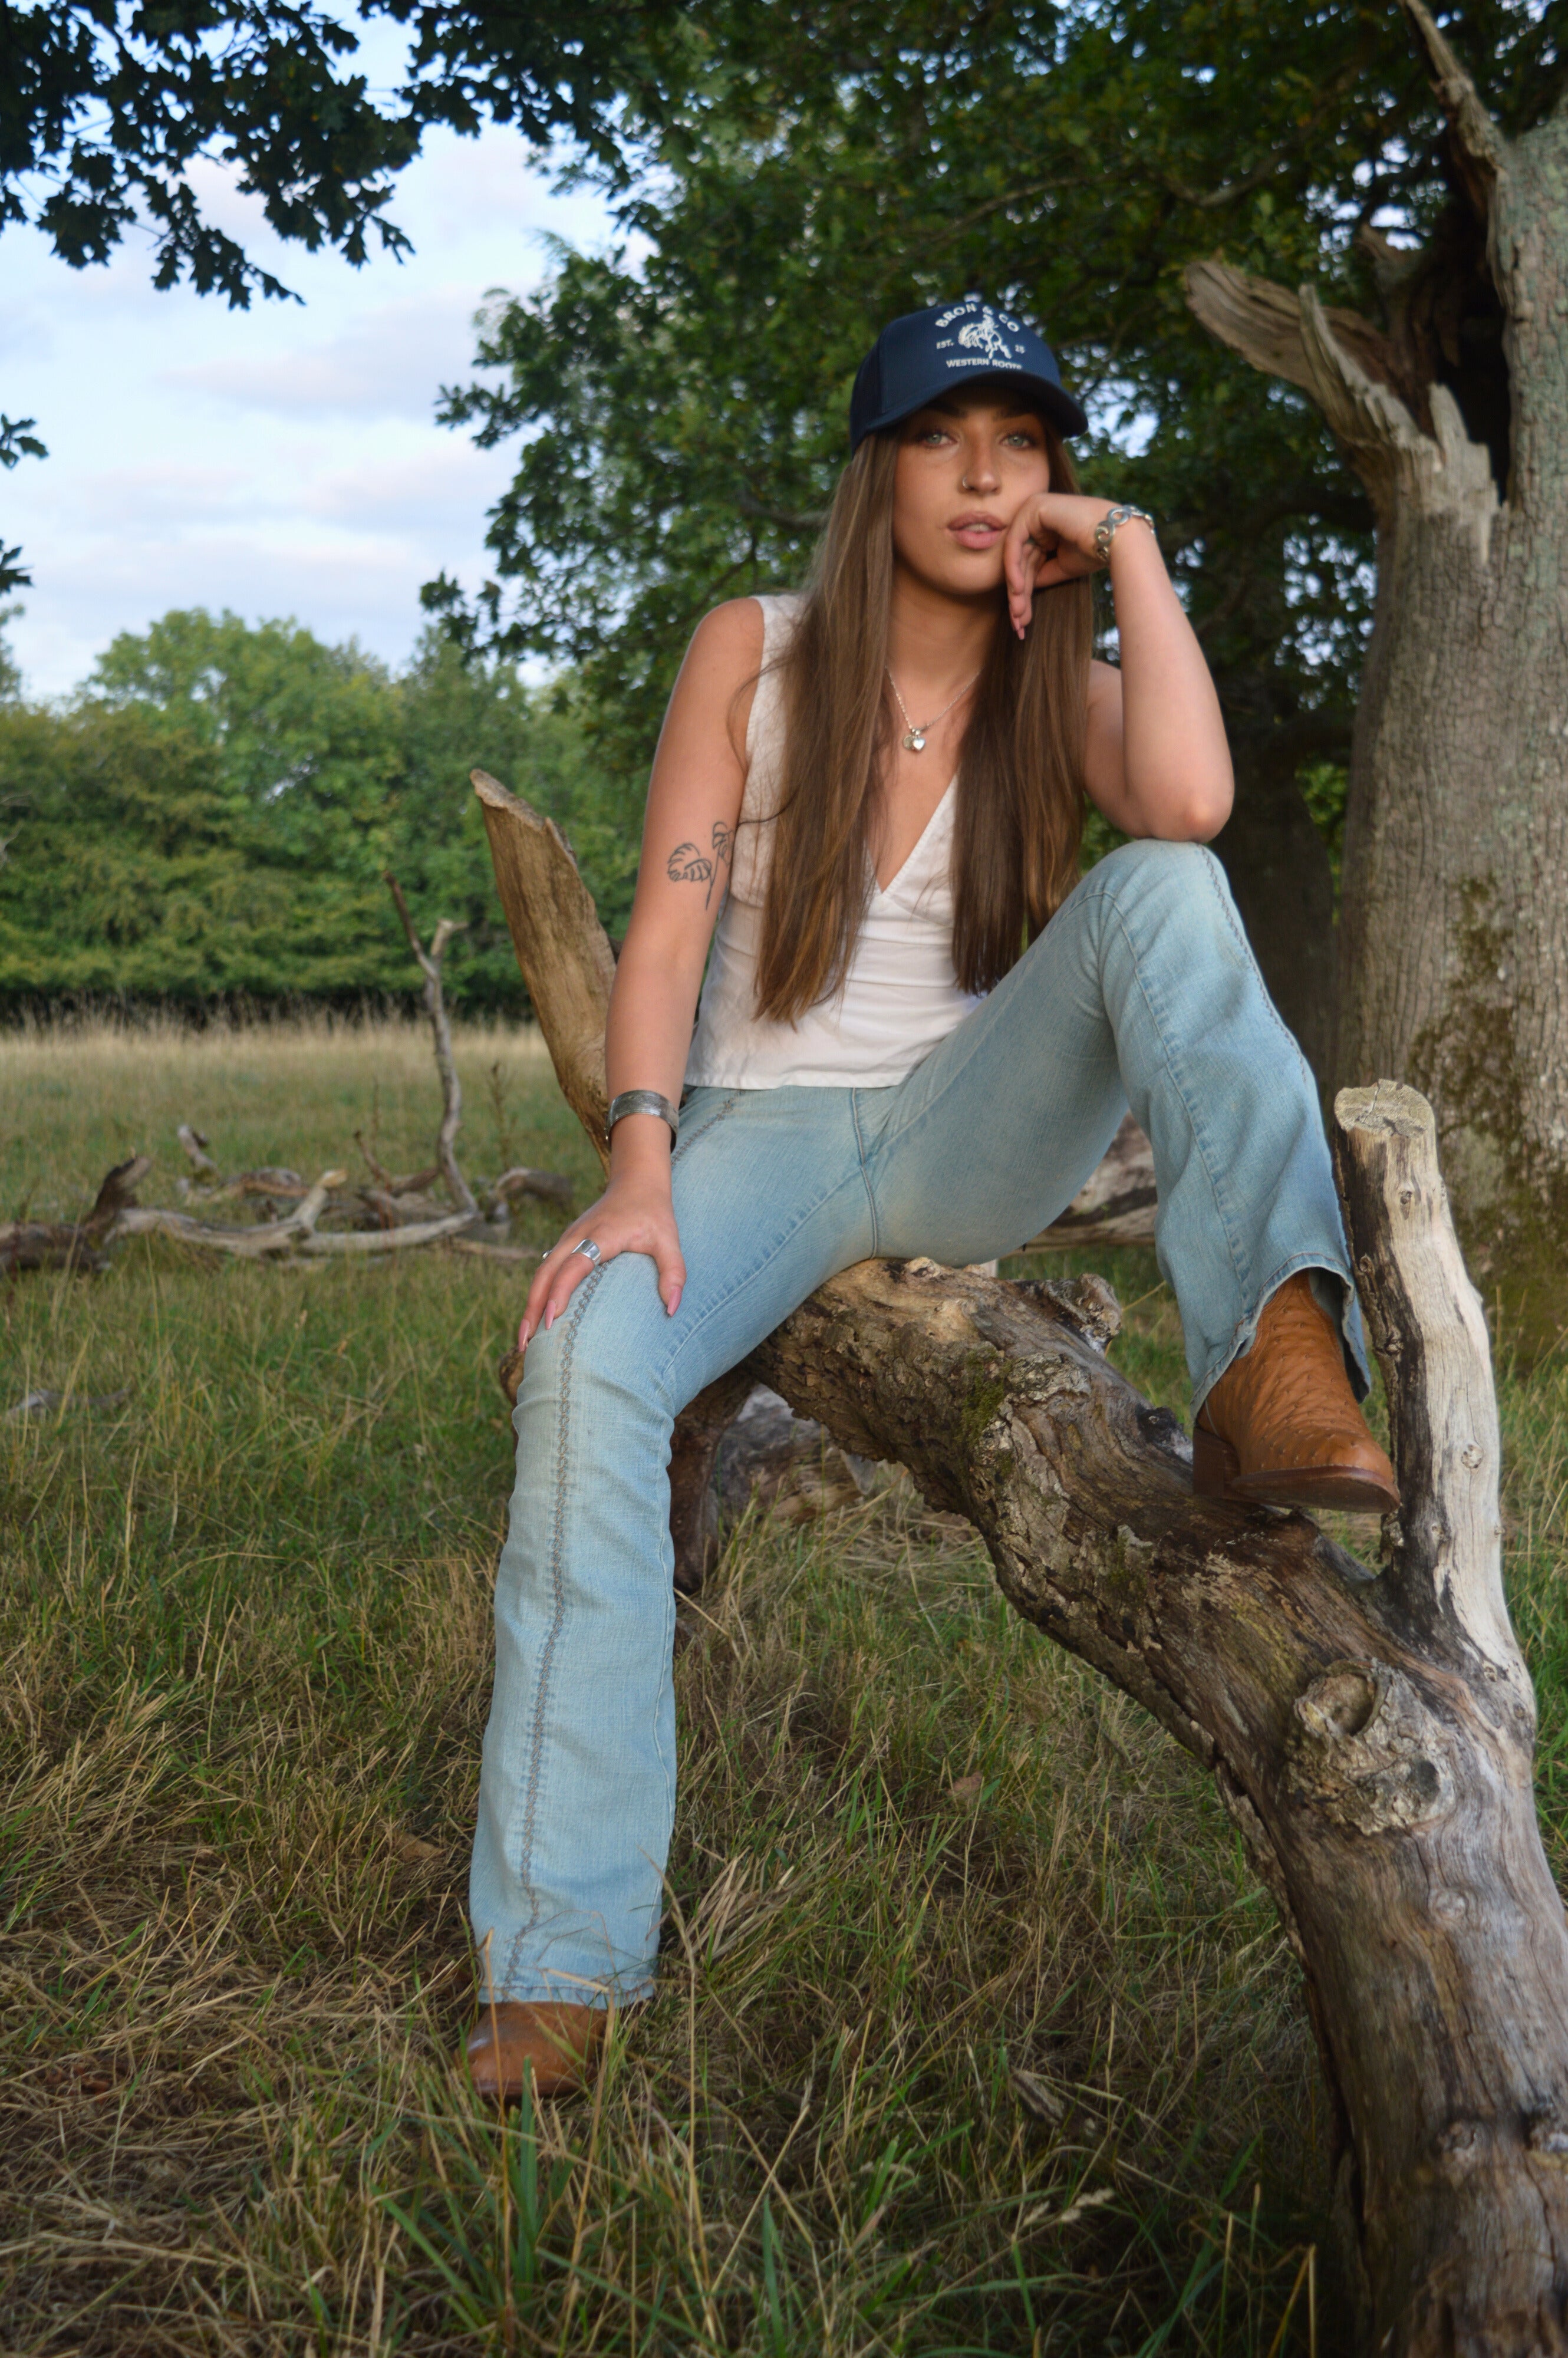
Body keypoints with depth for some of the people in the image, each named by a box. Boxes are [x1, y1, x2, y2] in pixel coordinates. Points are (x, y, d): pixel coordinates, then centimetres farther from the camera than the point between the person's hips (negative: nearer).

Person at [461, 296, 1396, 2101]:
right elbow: (666, 933, -6)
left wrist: (1129, 552, -9)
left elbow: (1193, 802, -20)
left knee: (1160, 888, -26)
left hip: (977, 1139, 1)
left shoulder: (1065, 692, 5)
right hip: (769, 1135, -1)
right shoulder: (754, 651, 3)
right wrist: (637, 1176, -20)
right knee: (594, 1361, -32)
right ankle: (564, 1958, -28)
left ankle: (1272, 1363, -44)